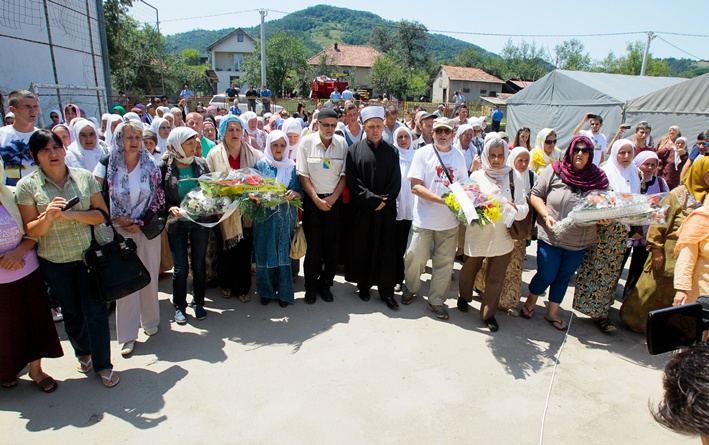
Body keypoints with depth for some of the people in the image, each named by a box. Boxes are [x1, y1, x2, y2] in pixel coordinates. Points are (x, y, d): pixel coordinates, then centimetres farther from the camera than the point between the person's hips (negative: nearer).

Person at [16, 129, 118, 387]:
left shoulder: (85, 177, -3)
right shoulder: (27, 186, -6)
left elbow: (102, 214, -4)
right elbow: (30, 231, -5)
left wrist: (72, 214, -20)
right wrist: (48, 216, -24)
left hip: (89, 255, 0)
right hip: (55, 262, 0)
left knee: (95, 310, 2)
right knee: (72, 313, 16)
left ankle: (103, 365, 19)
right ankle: (83, 354, 42)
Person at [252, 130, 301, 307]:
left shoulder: (292, 167, 7)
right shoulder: (260, 165, 3)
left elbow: (301, 191, 7)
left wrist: (295, 194, -15)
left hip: (286, 217, 1)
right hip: (265, 216, -1)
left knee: (284, 253, 5)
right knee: (265, 252, 5)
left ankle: (284, 292, 17)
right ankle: (266, 291, 21)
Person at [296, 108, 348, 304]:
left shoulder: (342, 143, 1)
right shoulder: (307, 141, -3)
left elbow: (344, 175, 2)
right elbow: (303, 175, -4)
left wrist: (333, 198, -8)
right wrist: (317, 200, -10)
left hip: (334, 201, 2)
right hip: (312, 200, -1)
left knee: (331, 245, 5)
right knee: (314, 245, 1)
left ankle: (325, 284, 22)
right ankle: (311, 287, 18)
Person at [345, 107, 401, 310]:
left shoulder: (392, 151, 6)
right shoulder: (355, 150, 1)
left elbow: (396, 181, 2)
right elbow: (352, 180, -6)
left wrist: (384, 201, -10)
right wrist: (373, 200, -14)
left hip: (386, 209, 1)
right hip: (362, 209, -1)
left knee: (386, 249, 3)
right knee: (362, 247, 7)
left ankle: (386, 290, 12)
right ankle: (363, 285, 21)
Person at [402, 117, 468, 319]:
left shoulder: (459, 156, 8)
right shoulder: (423, 153, -4)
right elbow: (415, 187, -12)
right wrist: (442, 200, -21)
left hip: (449, 221, 3)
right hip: (424, 218, -3)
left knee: (445, 262, 9)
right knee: (416, 259, 4)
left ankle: (436, 301, 26)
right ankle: (411, 288, 33)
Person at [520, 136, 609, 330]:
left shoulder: (598, 178, 0)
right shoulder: (554, 171, -7)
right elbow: (536, 195, -5)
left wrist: (604, 217, -13)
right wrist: (546, 215, -18)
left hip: (580, 241, 3)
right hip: (550, 237, -3)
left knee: (564, 277, 17)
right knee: (546, 276, 5)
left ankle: (552, 312, 36)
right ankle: (531, 301, 36)